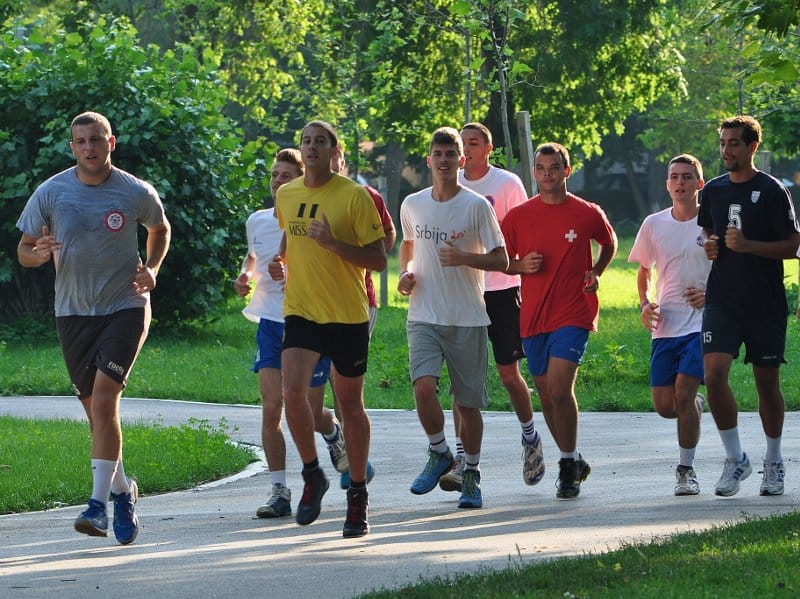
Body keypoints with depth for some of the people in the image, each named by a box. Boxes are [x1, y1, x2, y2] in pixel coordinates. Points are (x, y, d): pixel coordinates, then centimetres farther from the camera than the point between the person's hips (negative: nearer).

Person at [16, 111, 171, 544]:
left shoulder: (137, 193, -4)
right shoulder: (50, 193, -3)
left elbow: (160, 230, 17)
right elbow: (23, 250, 5)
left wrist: (151, 269, 0)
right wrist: (38, 253, -19)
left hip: (126, 308, -3)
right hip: (73, 312, 3)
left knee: (104, 401, -18)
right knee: (96, 410, 8)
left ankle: (99, 504, -19)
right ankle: (121, 490, 31)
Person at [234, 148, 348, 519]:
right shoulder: (257, 221, 5)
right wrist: (246, 275, 5)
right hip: (271, 322, 3)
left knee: (310, 413, 3)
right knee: (271, 408, -10)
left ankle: (334, 433, 41)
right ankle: (279, 492, -4)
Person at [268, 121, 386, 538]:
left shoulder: (354, 196, -9)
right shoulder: (285, 195, 6)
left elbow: (378, 260, -9)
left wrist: (333, 242, -22)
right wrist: (280, 261, 6)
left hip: (348, 315, -3)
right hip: (300, 310, 3)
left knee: (350, 404, 7)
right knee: (292, 392, -17)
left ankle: (357, 495, 22)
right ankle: (312, 476, 4)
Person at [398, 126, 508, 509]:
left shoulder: (476, 206, -4)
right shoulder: (412, 205, 7)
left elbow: (501, 261, -4)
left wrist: (464, 258, -21)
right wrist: (405, 272, 7)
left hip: (467, 319, -2)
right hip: (424, 316, 2)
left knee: (468, 402, 3)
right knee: (423, 386, -19)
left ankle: (471, 474, 21)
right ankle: (439, 454, 5)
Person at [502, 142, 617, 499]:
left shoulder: (588, 214, 0)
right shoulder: (518, 216, 3)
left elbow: (610, 243, 19)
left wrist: (596, 273, 2)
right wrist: (521, 266, -9)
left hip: (573, 313, -4)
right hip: (533, 316, 4)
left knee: (559, 388, -18)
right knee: (546, 394, 10)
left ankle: (569, 465, -5)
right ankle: (573, 461, 28)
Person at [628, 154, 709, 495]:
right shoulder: (654, 224, 7)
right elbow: (644, 271, 19)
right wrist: (645, 304, 1)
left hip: (702, 322, -4)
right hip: (665, 325, 4)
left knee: (683, 392, -16)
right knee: (664, 405, -1)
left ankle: (686, 470, -1)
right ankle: (695, 406, 36)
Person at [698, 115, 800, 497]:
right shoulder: (712, 191, 8)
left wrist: (747, 245, -20)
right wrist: (709, 247, 1)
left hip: (766, 304, -3)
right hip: (722, 300, 3)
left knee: (767, 383, 5)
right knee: (714, 373, -14)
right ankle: (735, 458, -1)